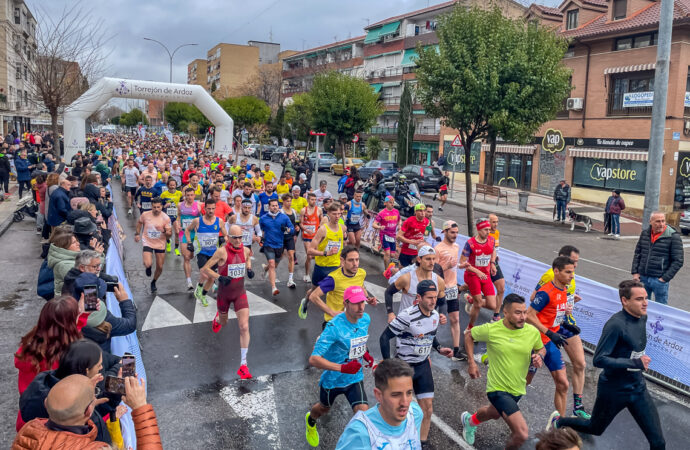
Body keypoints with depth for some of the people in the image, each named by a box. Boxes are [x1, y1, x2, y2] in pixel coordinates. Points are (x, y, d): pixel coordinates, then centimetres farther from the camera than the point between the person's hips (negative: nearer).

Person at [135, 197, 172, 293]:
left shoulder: (166, 218, -13)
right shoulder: (145, 215, -9)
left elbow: (169, 234, -10)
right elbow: (139, 222, 14)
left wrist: (164, 231, -30)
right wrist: (137, 234, 11)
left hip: (160, 244, 1)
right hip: (148, 243, -1)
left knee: (160, 267, 7)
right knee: (148, 264, -20)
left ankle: (153, 282, 36)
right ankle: (148, 267, 20)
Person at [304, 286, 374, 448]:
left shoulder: (365, 319, -10)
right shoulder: (334, 326, -31)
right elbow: (313, 359, -35)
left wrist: (365, 353, 1)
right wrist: (343, 368, -42)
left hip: (355, 378, 3)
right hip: (332, 380, -3)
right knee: (324, 409, 25)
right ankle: (310, 420, 61)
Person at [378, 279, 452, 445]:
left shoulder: (435, 315, -2)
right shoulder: (407, 316, -24)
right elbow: (384, 337, -20)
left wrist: (439, 349, 2)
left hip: (423, 365, 6)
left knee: (427, 407, 5)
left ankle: (422, 443, 22)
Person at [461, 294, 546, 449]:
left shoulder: (533, 332, -11)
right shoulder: (491, 330, -20)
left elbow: (541, 348, 9)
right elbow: (469, 335, -2)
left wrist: (539, 356, -15)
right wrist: (471, 362, -7)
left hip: (518, 389, 6)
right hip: (498, 388, -6)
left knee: (494, 414, 34)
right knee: (522, 434, -20)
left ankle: (470, 421, 67)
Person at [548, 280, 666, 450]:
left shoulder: (642, 318, -1)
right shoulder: (616, 324, -26)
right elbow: (599, 360, -29)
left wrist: (640, 362, 11)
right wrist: (636, 363, -28)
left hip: (638, 388, 7)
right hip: (614, 390, -6)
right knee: (595, 429, 17)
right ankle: (558, 421, 43)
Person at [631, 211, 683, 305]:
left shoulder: (673, 237, -8)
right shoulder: (645, 233, 6)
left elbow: (678, 261, -7)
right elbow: (637, 253, 14)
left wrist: (665, 278, -11)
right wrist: (635, 272, 5)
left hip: (659, 280, -4)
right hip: (642, 278, 4)